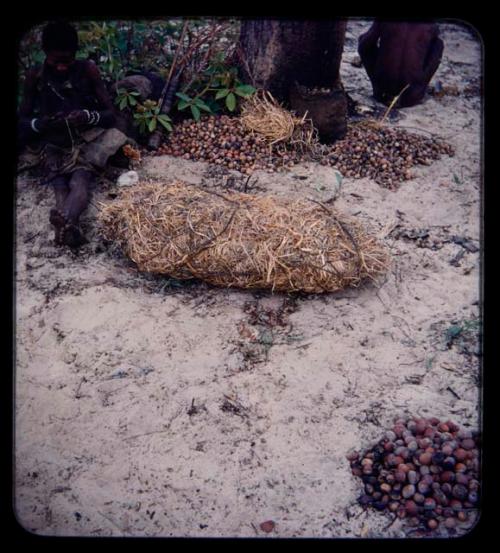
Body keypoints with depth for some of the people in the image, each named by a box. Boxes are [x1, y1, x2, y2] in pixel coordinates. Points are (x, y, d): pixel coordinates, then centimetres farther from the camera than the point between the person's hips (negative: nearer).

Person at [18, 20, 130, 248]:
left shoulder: (88, 70, -2)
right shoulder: (35, 77, 1)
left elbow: (110, 114, -2)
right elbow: (21, 122, 3)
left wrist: (87, 117, -24)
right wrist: (41, 124, -20)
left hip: (85, 144, -2)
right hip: (51, 148, 2)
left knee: (79, 184, -33)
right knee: (61, 190, -27)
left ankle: (64, 221, -62)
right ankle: (69, 225, -55)